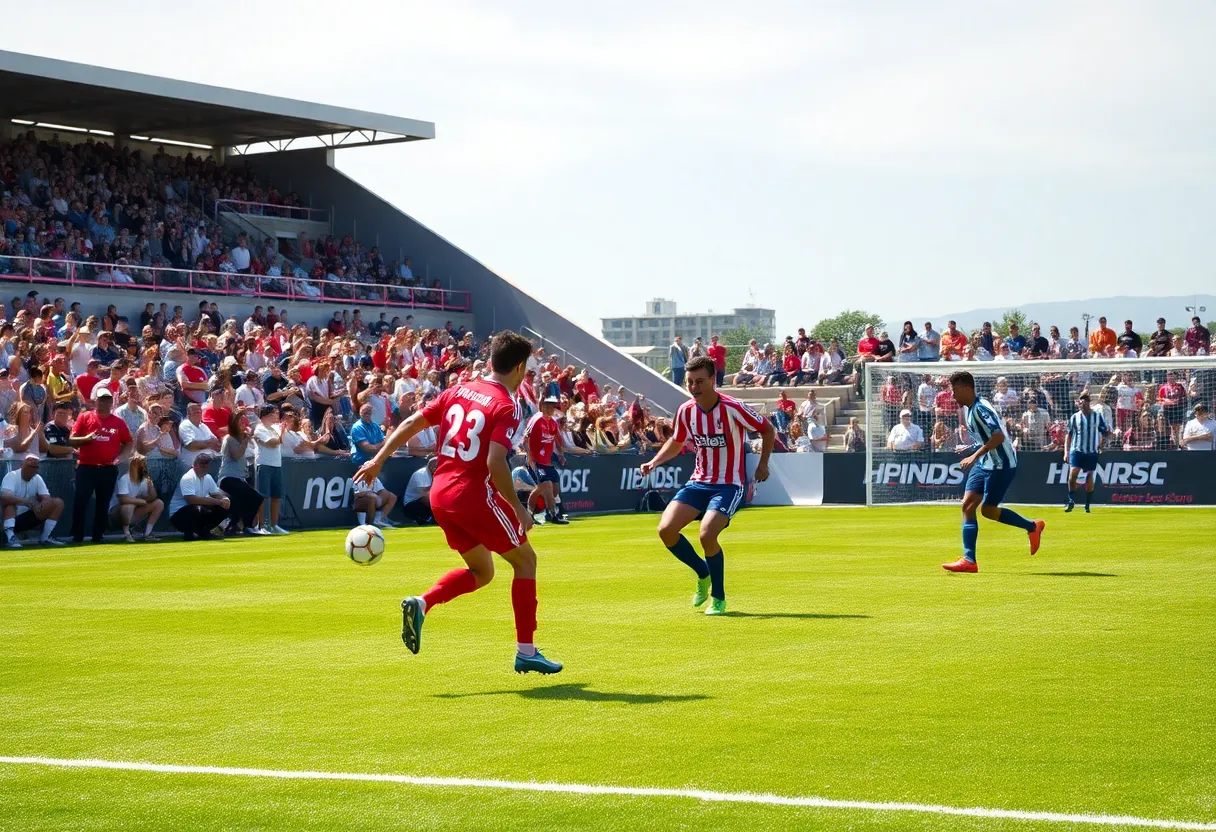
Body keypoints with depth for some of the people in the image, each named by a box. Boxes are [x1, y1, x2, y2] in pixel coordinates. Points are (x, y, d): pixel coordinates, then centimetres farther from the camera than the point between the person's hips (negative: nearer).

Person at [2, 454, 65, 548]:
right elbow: (4, 496, -35)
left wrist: (40, 506, -33)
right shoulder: (12, 476, -17)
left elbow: (47, 498, -8)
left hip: (29, 518, 6)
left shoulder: (37, 478, 2)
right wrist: (26, 502, -50)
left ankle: (45, 538, -6)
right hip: (11, 517, -6)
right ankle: (9, 536, -39)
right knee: (10, 500, -36)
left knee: (58, 503, -5)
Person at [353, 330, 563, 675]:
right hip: (475, 496, -7)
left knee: (481, 571, 21)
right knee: (525, 559, 10)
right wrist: (518, 508, -13)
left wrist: (378, 460, 15)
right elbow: (495, 462, -22)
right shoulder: (506, 407, -12)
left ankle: (421, 604, -2)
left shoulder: (459, 391, 9)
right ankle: (526, 652, 10)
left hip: (440, 495, 7)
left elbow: (412, 423, 9)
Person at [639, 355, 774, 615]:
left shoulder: (732, 408, -16)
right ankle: (703, 574, 15)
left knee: (707, 534, -26)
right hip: (698, 482, 6)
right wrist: (654, 462, 2)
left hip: (729, 485, -6)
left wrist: (763, 464, -8)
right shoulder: (686, 411, -1)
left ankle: (718, 597, -2)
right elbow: (676, 442, 18)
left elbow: (767, 430, -3)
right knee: (666, 529, -11)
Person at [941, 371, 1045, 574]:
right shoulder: (968, 409, 10)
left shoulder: (981, 408, -20)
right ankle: (969, 560, -3)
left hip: (1001, 465, -9)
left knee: (987, 509, -6)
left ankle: (1032, 527, 13)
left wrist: (975, 456, -34)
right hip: (984, 464, 9)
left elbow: (999, 436, -31)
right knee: (968, 505, -2)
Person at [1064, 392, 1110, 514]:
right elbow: (1069, 435, 8)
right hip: (1076, 450, 0)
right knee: (1072, 473, -14)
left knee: (1090, 476, 4)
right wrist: (1066, 452, 3)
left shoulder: (1097, 416, 3)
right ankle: (1071, 501, -1)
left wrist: (1106, 433, -13)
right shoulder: (1074, 417, 4)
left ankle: (1087, 504, 14)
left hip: (1092, 451, 0)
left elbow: (1105, 432, 8)